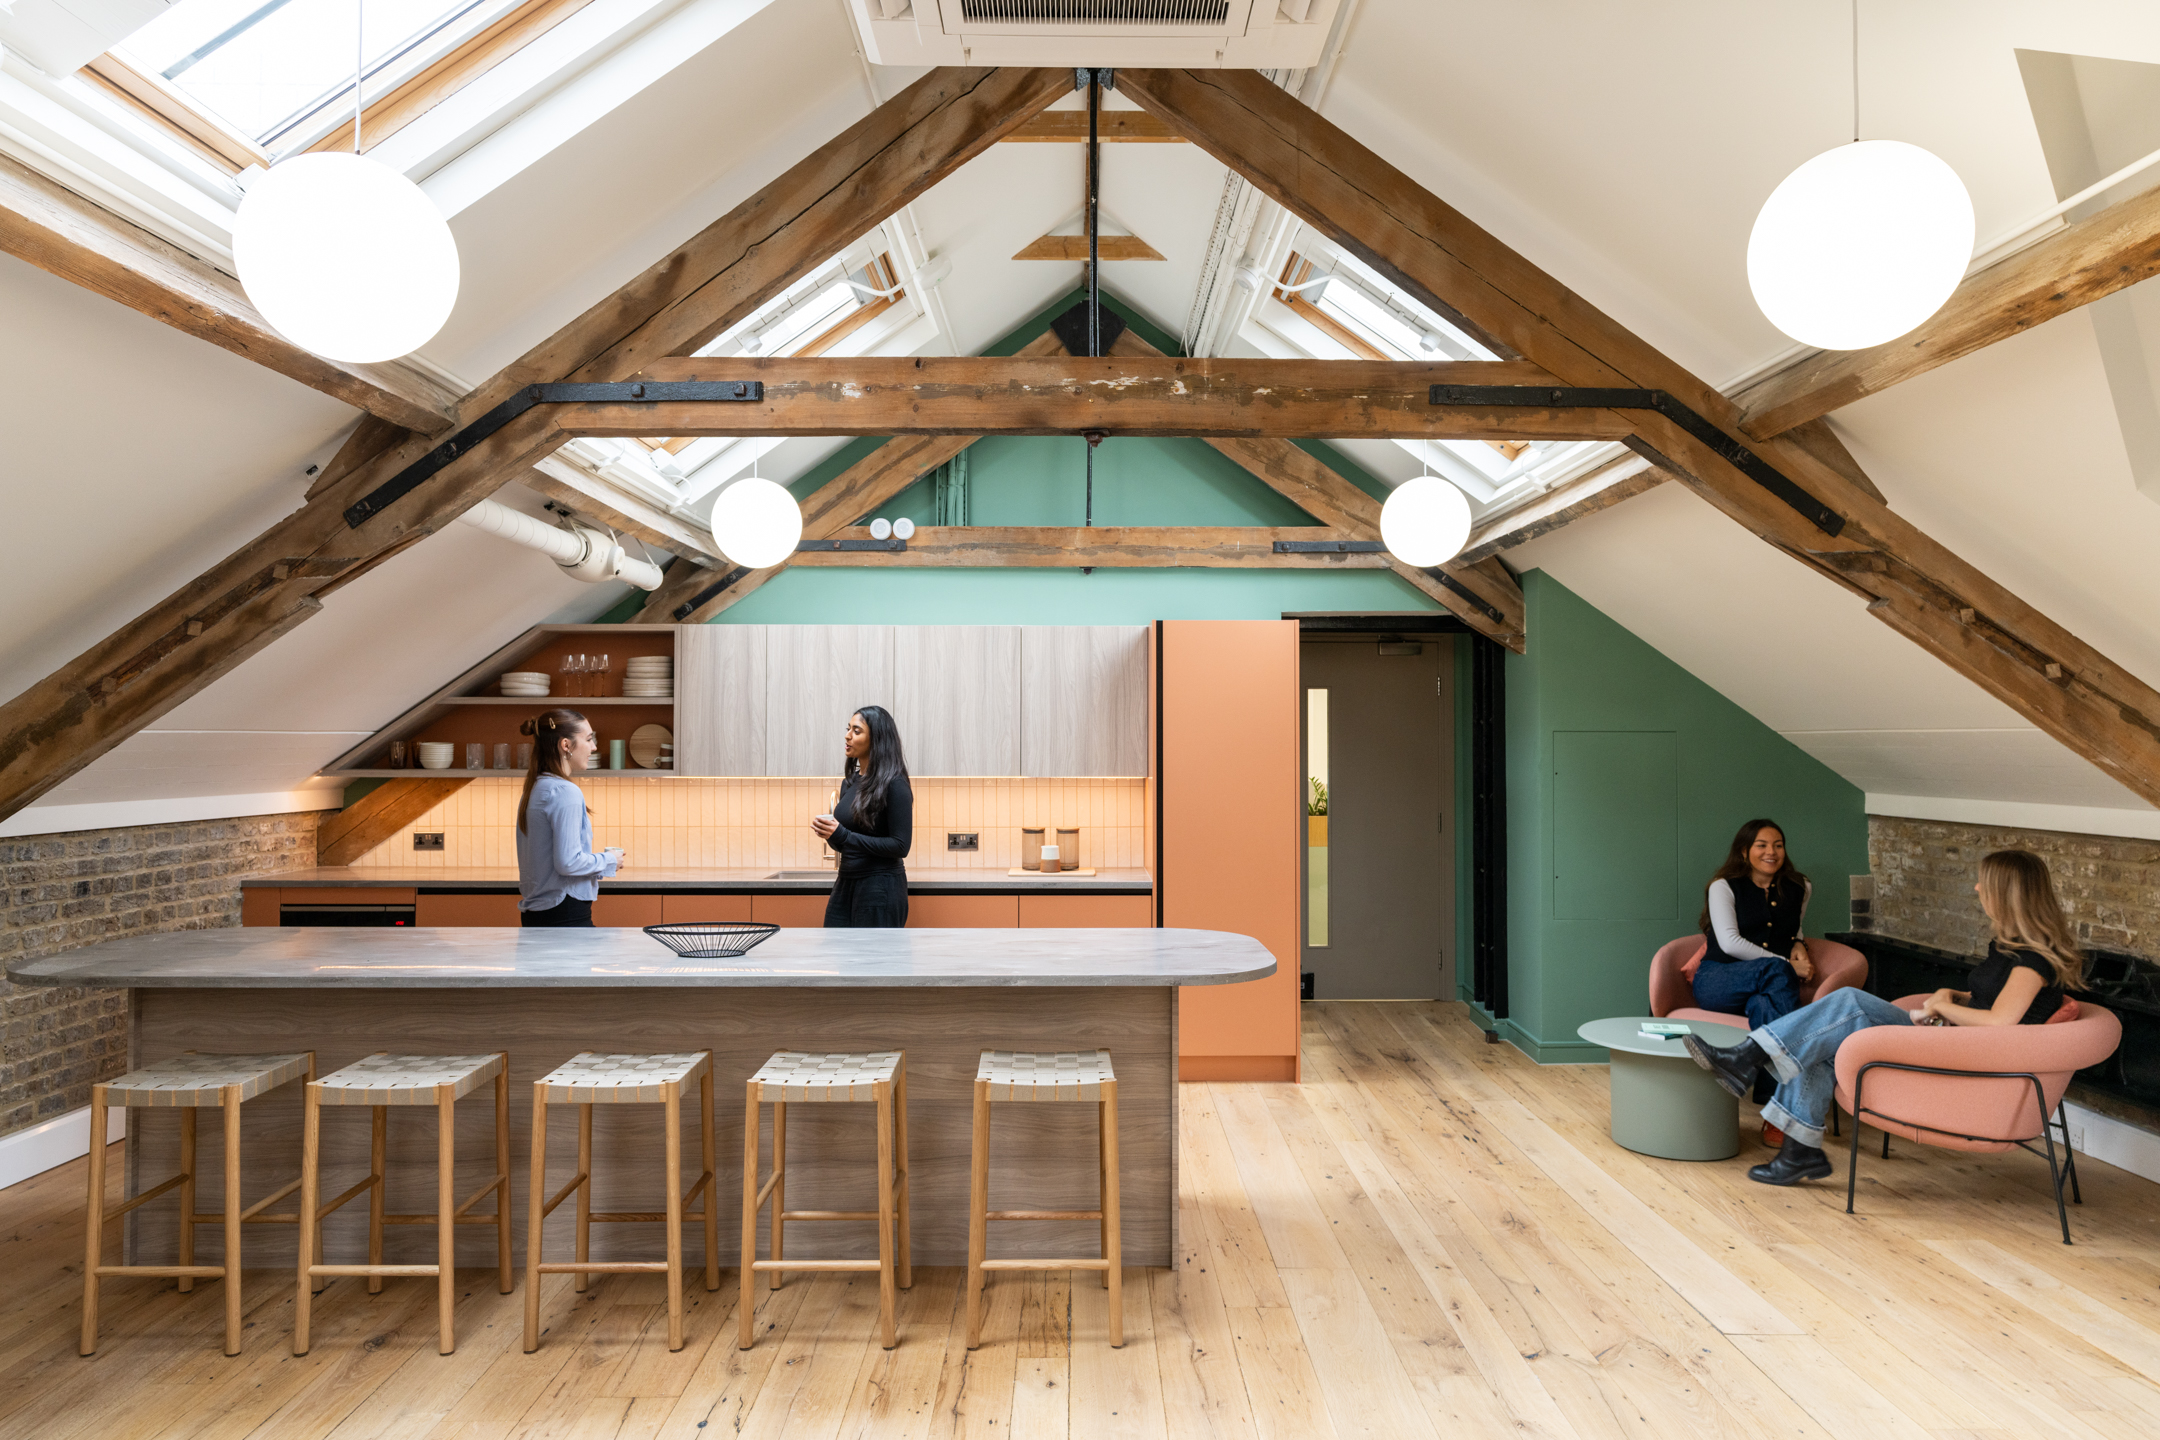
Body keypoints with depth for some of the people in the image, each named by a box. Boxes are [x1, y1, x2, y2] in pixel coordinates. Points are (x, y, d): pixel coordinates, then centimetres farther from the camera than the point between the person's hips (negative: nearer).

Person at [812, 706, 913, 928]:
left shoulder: (894, 785, -11)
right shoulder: (848, 782, 12)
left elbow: (900, 846, -17)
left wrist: (843, 835, -21)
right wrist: (829, 833, -4)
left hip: (880, 890, -7)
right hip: (846, 885, 8)